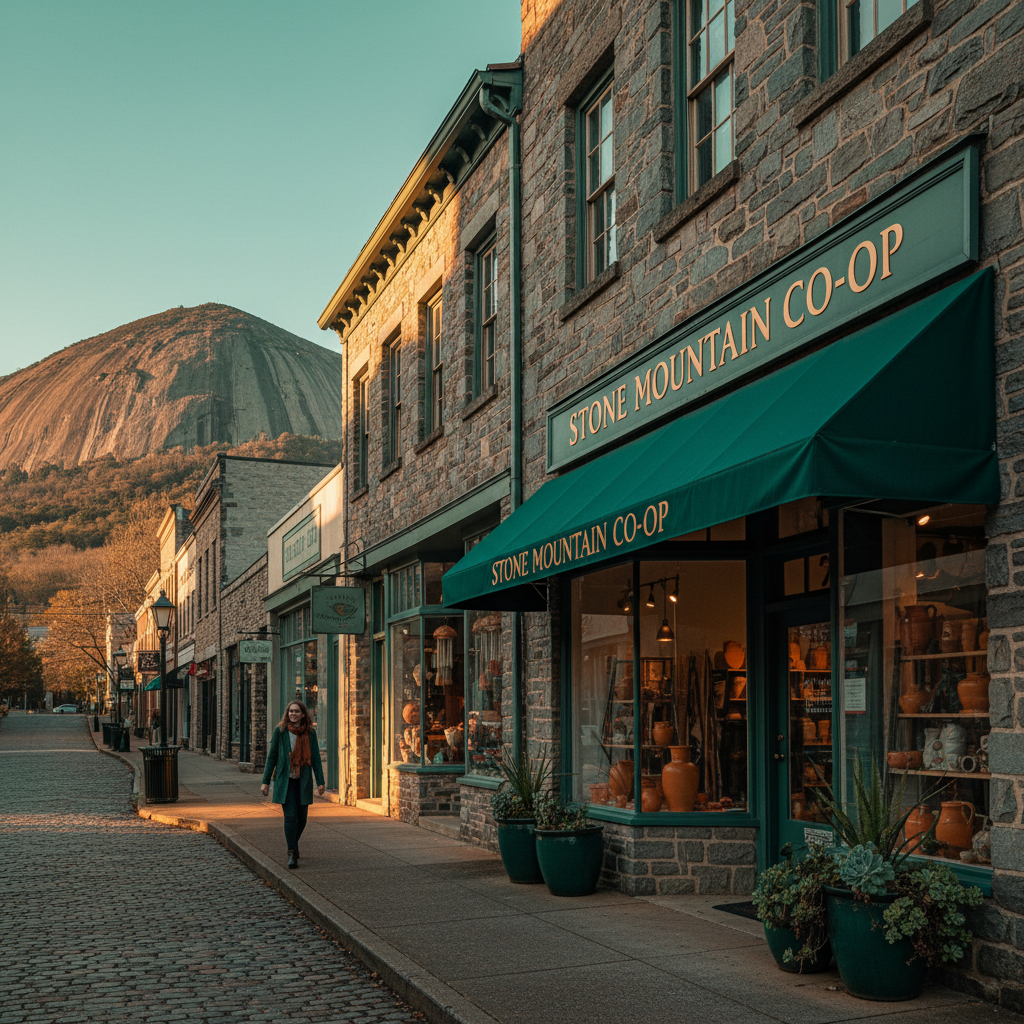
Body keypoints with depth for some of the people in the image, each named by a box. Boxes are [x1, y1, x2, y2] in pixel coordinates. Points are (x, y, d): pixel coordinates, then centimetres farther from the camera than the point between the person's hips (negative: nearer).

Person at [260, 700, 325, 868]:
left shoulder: (310, 733, 2)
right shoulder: (280, 731, -2)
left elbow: (315, 758, 3)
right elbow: (272, 757, 2)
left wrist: (320, 781, -3)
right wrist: (265, 781, 0)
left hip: (303, 780, 2)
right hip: (285, 779, -2)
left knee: (302, 817, 9)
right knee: (290, 815, -12)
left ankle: (293, 843, 35)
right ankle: (292, 854, -7)